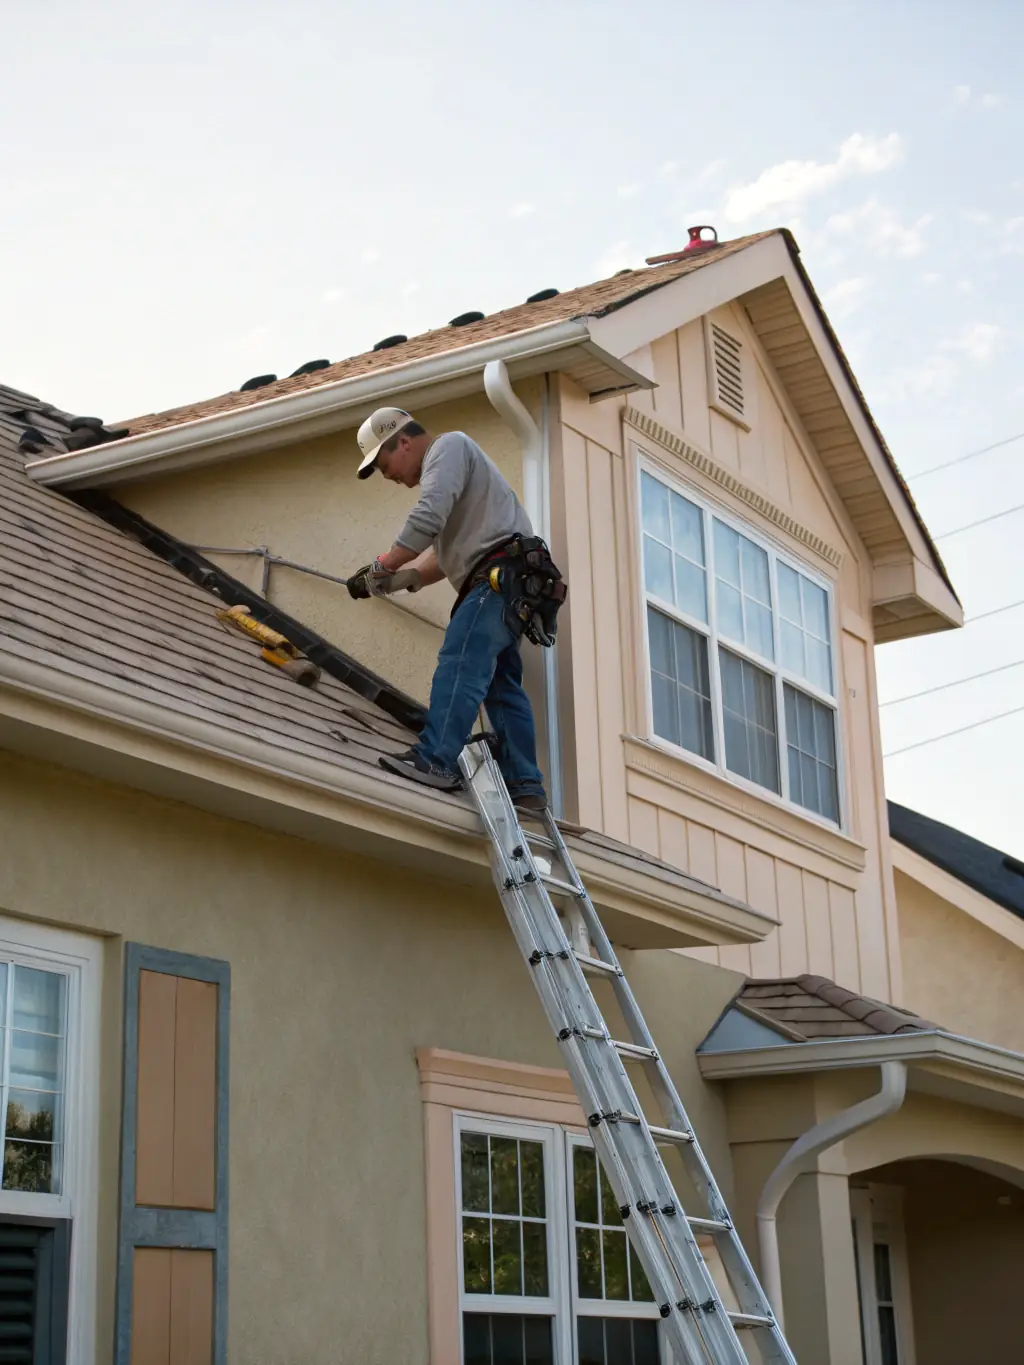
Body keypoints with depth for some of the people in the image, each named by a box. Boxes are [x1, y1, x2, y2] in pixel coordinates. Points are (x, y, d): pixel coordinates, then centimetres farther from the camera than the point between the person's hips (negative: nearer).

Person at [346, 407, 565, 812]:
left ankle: (435, 760, -29)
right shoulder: (441, 469, 32)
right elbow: (446, 553, 26)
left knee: (460, 665, -20)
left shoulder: (449, 446, 1)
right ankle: (524, 785, 3)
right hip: (503, 582, 11)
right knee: (502, 684, 6)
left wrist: (381, 568, -9)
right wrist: (406, 578, 10)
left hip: (504, 569, -11)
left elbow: (427, 519, -15)